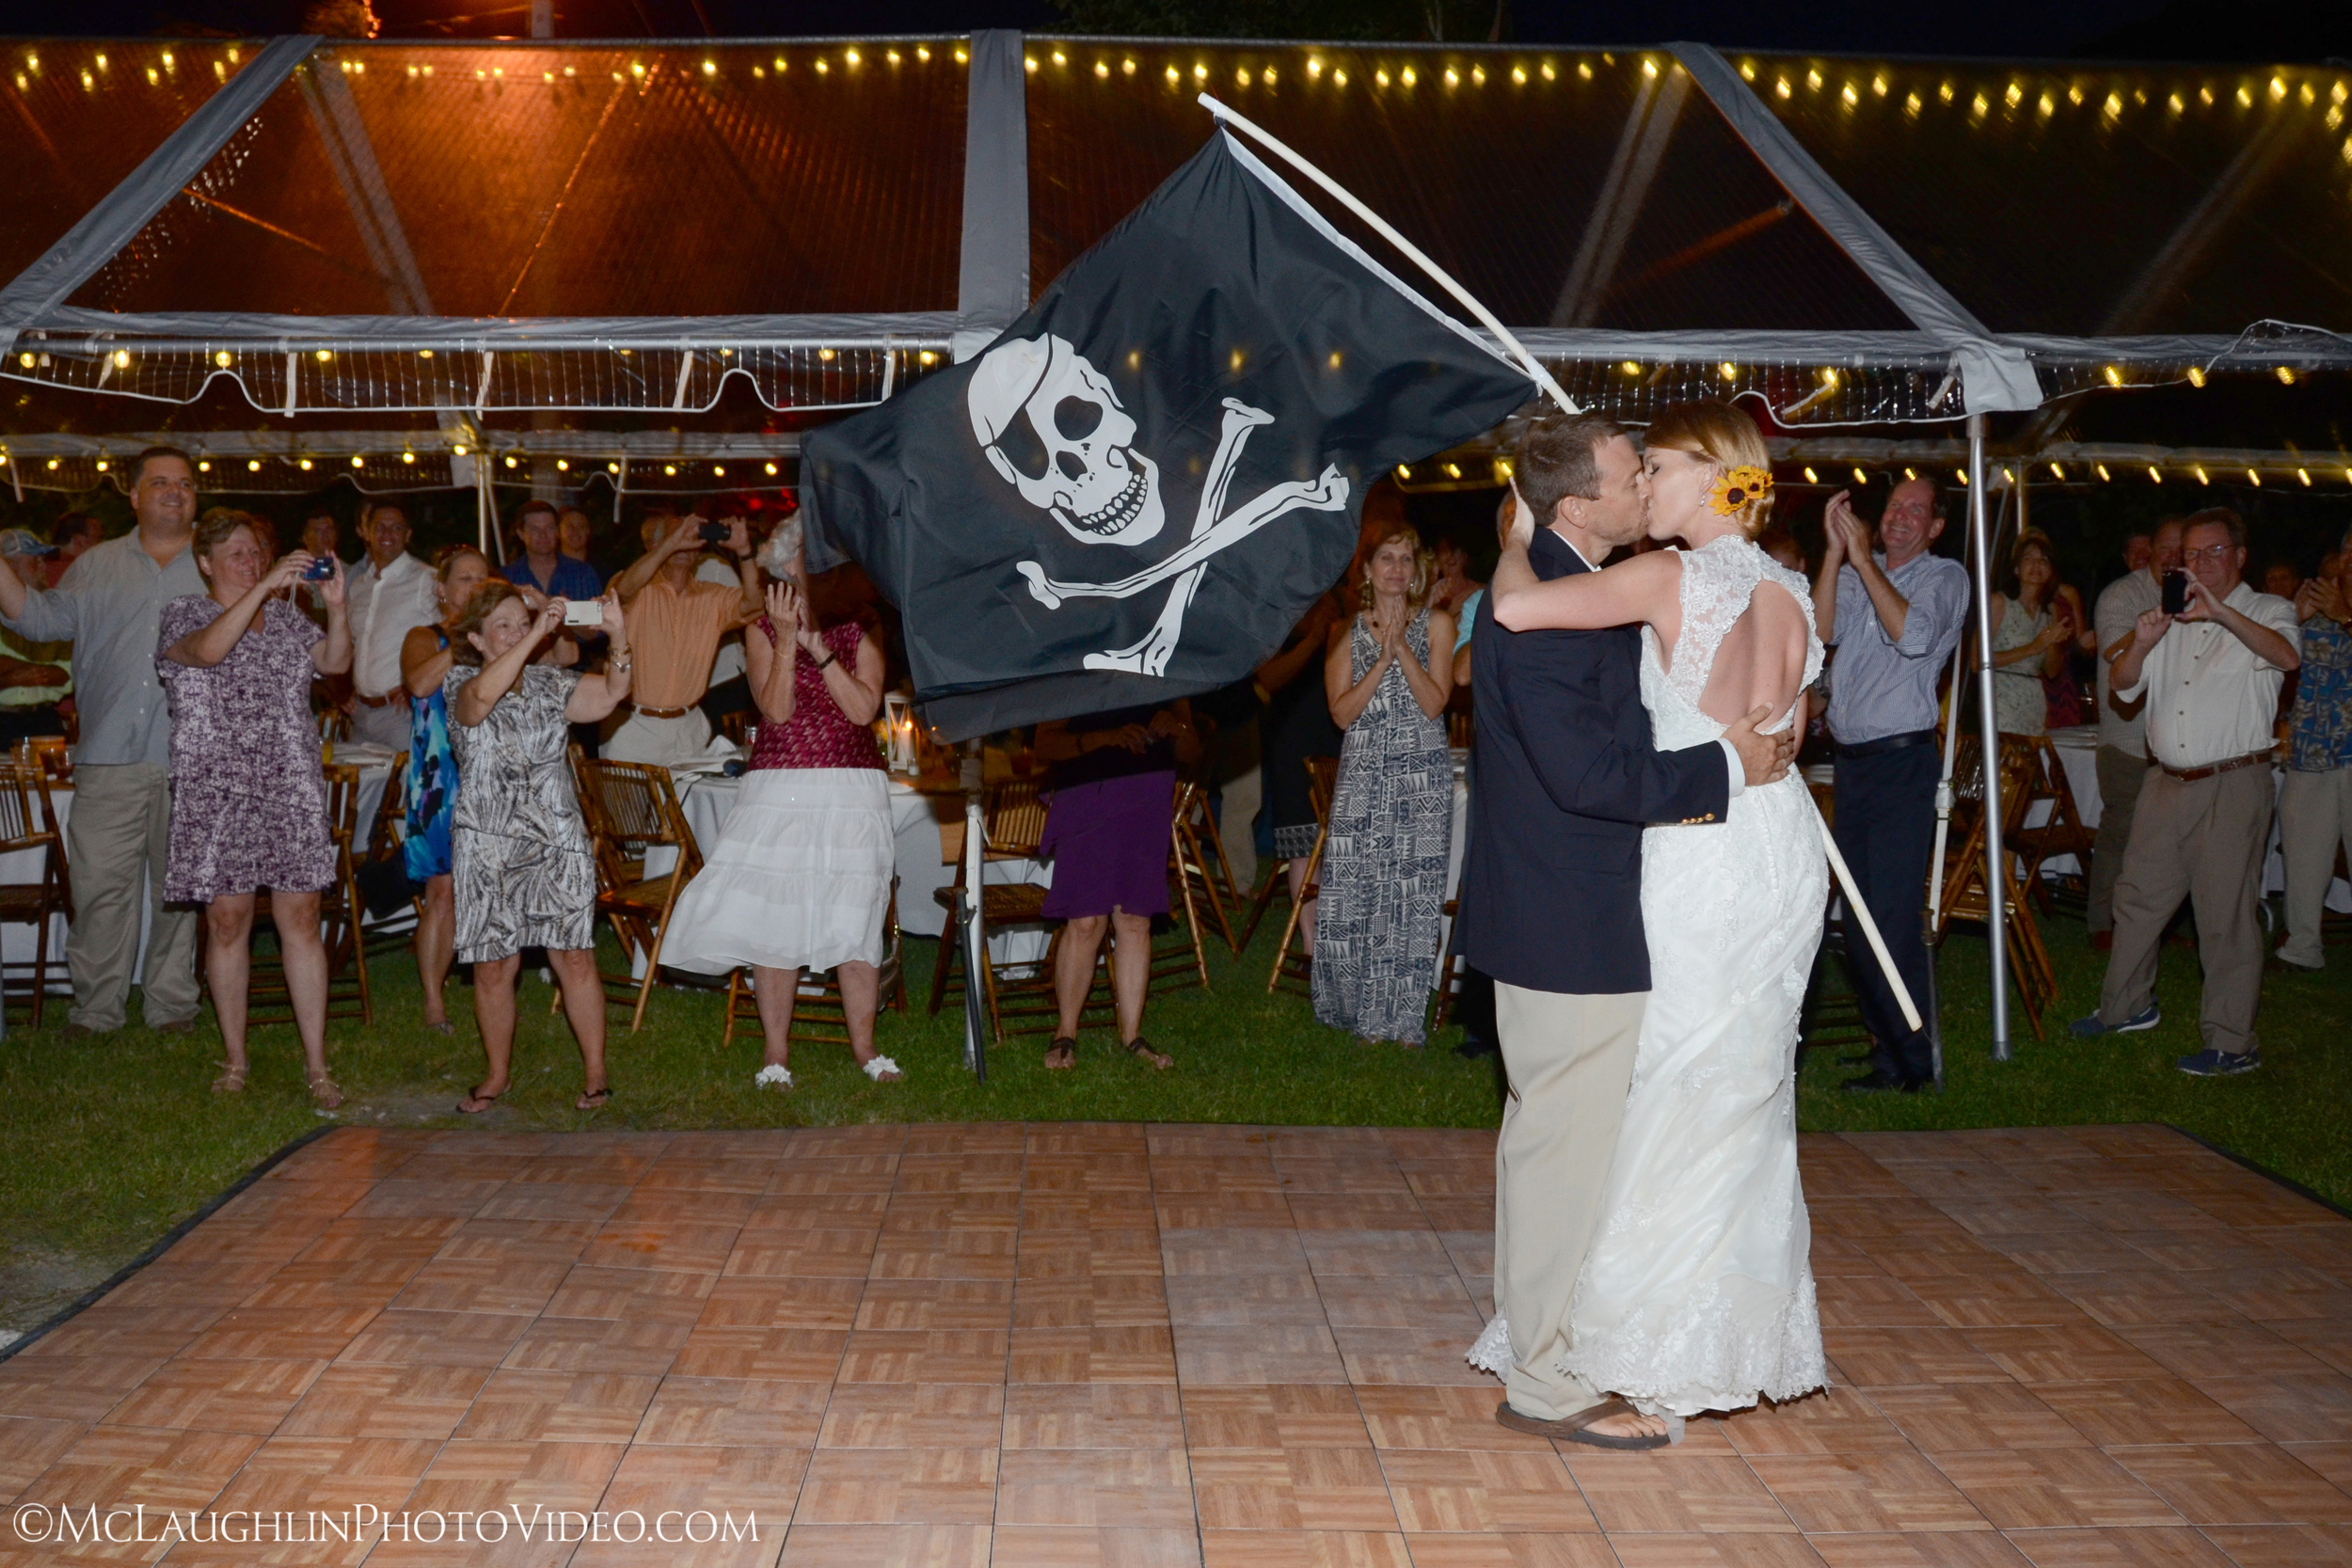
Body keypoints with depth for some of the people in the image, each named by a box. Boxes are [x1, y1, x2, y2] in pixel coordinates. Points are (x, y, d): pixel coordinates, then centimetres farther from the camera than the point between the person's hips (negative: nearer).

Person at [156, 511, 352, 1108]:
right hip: (218, 790, -2)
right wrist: (266, 586, -25)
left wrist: (335, 606, -13)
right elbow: (208, 649, -20)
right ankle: (235, 1060, 17)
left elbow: (334, 662, 3)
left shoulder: (285, 616, 15)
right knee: (227, 919, 2)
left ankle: (316, 1065, 1)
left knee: (300, 917, -2)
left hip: (292, 789, 2)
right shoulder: (184, 613, 2)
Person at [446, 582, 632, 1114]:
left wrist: (618, 638, -21)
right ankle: (498, 1075, 20)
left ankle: (595, 1071, 6)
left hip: (557, 840, 2)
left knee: (575, 957, -4)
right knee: (493, 967, 3)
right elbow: (482, 695, -24)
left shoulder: (549, 684, 10)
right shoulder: (460, 685, 1)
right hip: (487, 845, -2)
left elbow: (610, 694, -4)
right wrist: (539, 633, -28)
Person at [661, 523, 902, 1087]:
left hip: (854, 793, 1)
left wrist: (819, 648, -11)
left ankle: (863, 1045, 13)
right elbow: (776, 710, -7)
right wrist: (787, 641, -14)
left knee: (856, 919, 2)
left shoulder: (860, 633, 8)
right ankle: (776, 1050, 8)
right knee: (774, 920, -2)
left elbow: (863, 709, -7)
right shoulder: (764, 631, 6)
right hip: (781, 792, -1)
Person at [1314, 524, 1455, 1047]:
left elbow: (1434, 703, -4)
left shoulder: (1436, 624, 7)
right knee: (1354, 893, -4)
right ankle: (1363, 1013, 9)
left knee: (1412, 895, -4)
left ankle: (1401, 1017, 5)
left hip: (1421, 778, -1)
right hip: (1363, 776, 1)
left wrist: (1403, 648, -11)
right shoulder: (1346, 632, 10)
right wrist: (1383, 658, -10)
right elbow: (1342, 711, -1)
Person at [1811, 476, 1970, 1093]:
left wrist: (1863, 558, -15)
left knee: (1892, 915, -8)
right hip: (1850, 758, 5)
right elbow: (1821, 631, -2)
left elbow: (1913, 635, -17)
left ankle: (1910, 1059, 0)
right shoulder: (1854, 573, 14)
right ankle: (1885, 1043, 19)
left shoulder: (1946, 577, 1)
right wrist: (1836, 553, -8)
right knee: (1856, 910, 8)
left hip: (1903, 759, -5)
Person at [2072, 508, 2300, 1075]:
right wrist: (2141, 643, -8)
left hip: (2232, 784, -6)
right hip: (2167, 781, 6)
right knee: (2138, 897, 13)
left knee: (2226, 913, -6)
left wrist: (2220, 611, -30)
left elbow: (2287, 656, -21)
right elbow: (2124, 685, 12)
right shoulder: (2173, 619, 17)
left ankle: (2231, 1044, 1)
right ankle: (2128, 1006, 31)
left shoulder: (2267, 612, 2)